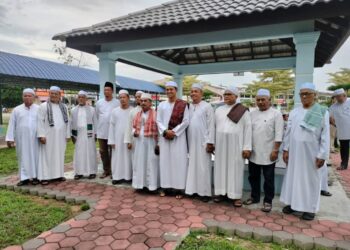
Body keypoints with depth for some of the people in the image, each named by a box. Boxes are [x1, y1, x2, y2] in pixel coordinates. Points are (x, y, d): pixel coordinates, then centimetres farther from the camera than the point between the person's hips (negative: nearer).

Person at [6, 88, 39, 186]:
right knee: (23, 157, 6)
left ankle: (35, 176, 13)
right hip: (21, 139, 1)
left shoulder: (39, 109, 2)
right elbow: (11, 125, 4)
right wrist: (10, 138, -1)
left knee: (35, 156, 4)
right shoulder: (16, 110, 6)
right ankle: (24, 177, 12)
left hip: (34, 139, -1)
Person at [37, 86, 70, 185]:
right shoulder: (43, 106, -2)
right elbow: (40, 121, -7)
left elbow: (67, 121, 11)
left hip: (60, 136, 4)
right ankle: (44, 176, 4)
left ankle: (59, 174, 17)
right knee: (47, 156, -1)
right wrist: (41, 135, -15)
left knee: (59, 155, 9)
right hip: (48, 136, -4)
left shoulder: (64, 107, 10)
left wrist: (67, 134, 6)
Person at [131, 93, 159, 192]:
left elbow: (158, 130, -8)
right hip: (139, 142, 5)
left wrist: (158, 144, -11)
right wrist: (134, 132, -4)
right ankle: (140, 183, 20)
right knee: (139, 163, 9)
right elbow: (133, 126, 19)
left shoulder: (155, 114, -7)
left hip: (150, 142, -5)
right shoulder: (137, 114, 11)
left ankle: (151, 184, 10)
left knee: (151, 164, 1)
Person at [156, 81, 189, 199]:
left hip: (178, 136, -3)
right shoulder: (162, 105, 8)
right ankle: (164, 186, 13)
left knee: (178, 161, -2)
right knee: (165, 160, 5)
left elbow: (185, 121, -5)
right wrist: (165, 131, -11)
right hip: (164, 136, 3)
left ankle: (179, 188, 5)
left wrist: (174, 131, -11)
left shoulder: (183, 104, -1)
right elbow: (158, 121, 5)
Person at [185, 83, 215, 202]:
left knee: (203, 167, 1)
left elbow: (211, 125, -8)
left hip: (202, 142, -5)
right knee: (192, 166, 10)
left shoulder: (207, 106, -4)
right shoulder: (188, 107, 10)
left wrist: (210, 142, -12)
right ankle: (192, 189, 21)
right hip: (191, 141, 5)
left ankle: (205, 192, 11)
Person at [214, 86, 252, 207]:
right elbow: (214, 127, 10)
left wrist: (247, 147, -10)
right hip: (221, 144, 4)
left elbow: (248, 128, -5)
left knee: (235, 168, 2)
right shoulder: (218, 110, 9)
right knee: (221, 167, 8)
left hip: (236, 144, -3)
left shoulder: (243, 110, -3)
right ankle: (221, 192, 20)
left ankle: (236, 196, 11)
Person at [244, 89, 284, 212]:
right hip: (253, 152, 5)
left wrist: (275, 150, -14)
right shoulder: (252, 114, 7)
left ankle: (268, 201, 20)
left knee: (268, 179, 6)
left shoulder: (276, 114, -7)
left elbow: (278, 134, -10)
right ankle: (254, 197, 32)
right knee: (253, 176, 16)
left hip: (268, 153, -5)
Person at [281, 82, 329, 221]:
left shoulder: (323, 112, -6)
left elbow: (325, 136, -7)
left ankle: (310, 207, 23)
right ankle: (292, 202, 26)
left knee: (311, 179, 9)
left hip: (311, 153, -3)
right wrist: (285, 149, 2)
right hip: (295, 151, 3)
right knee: (293, 176, 11)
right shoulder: (294, 112, 3)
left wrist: (322, 155, -10)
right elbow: (288, 132, 6)